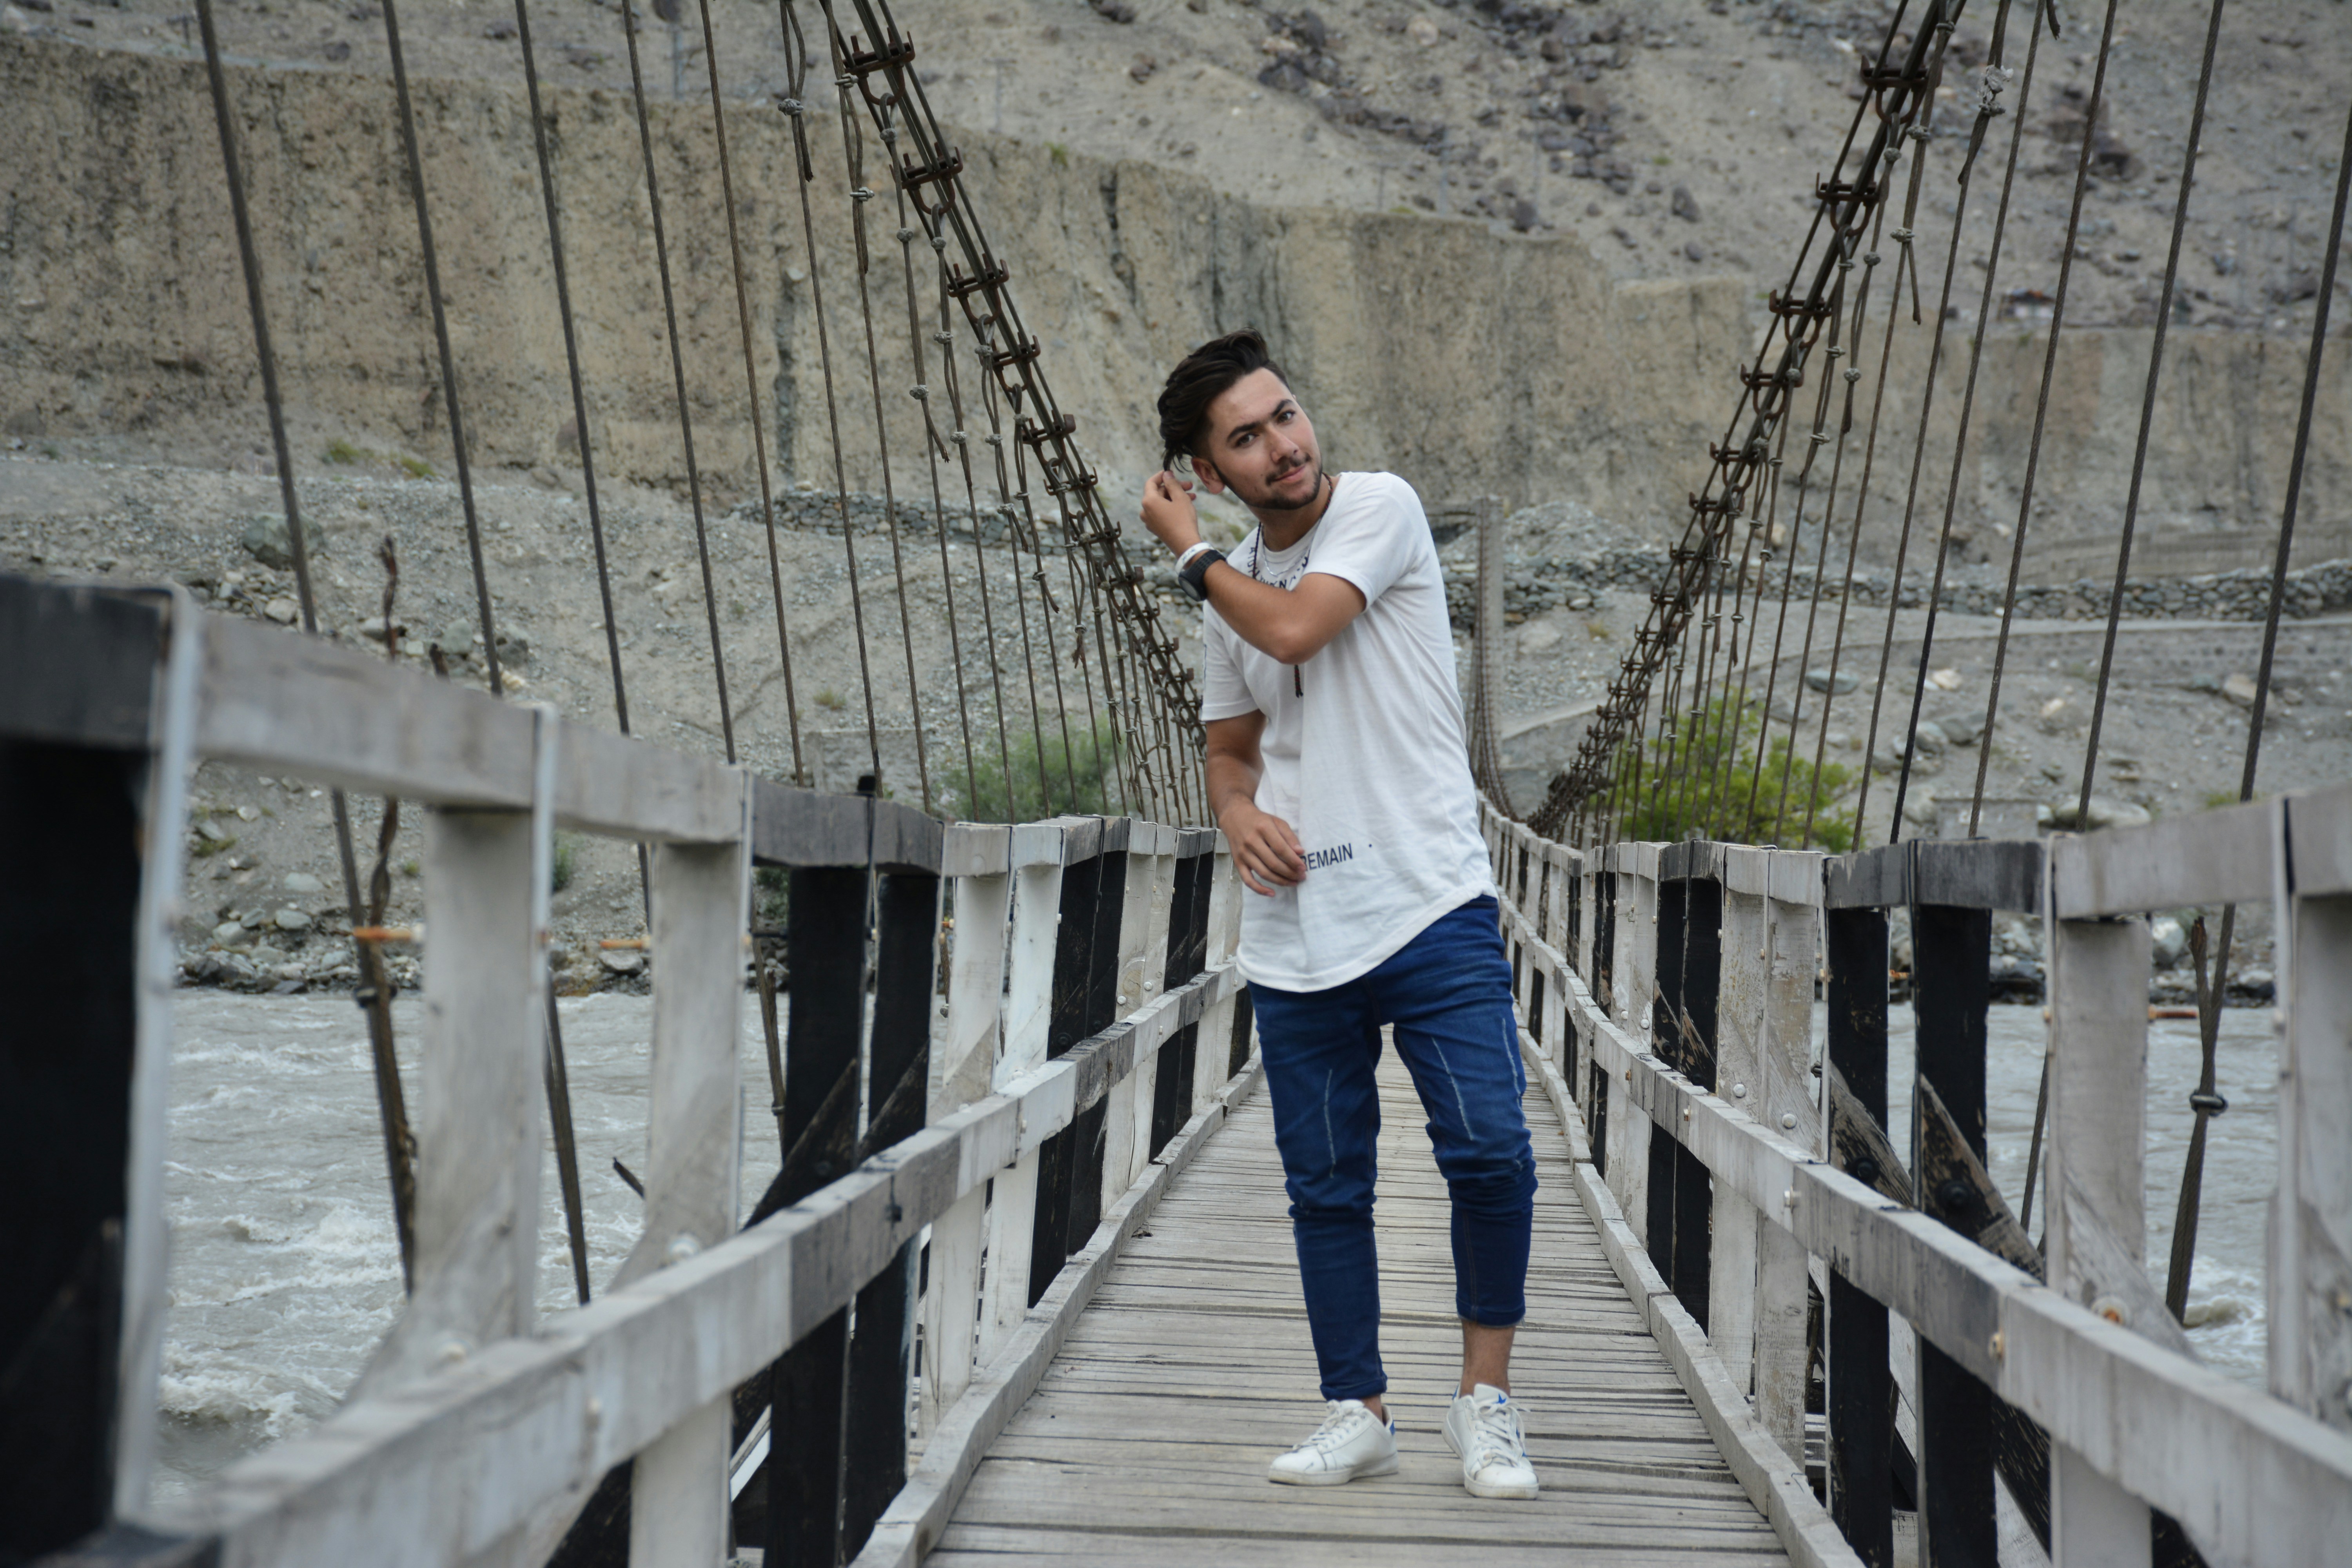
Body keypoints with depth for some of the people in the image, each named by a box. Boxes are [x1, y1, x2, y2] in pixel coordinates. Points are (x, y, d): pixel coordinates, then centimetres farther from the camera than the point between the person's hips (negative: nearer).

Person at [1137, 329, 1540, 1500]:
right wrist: (1238, 812, 0)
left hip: (1432, 906, -5)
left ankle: (1484, 1398, 3)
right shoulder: (1230, 592, 13)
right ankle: (1358, 1414, 20)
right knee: (1325, 1184, 8)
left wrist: (1186, 552, -1)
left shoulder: (1381, 507, -4)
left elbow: (1294, 628, -18)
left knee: (1490, 1149, -14)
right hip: (1295, 934, 5)